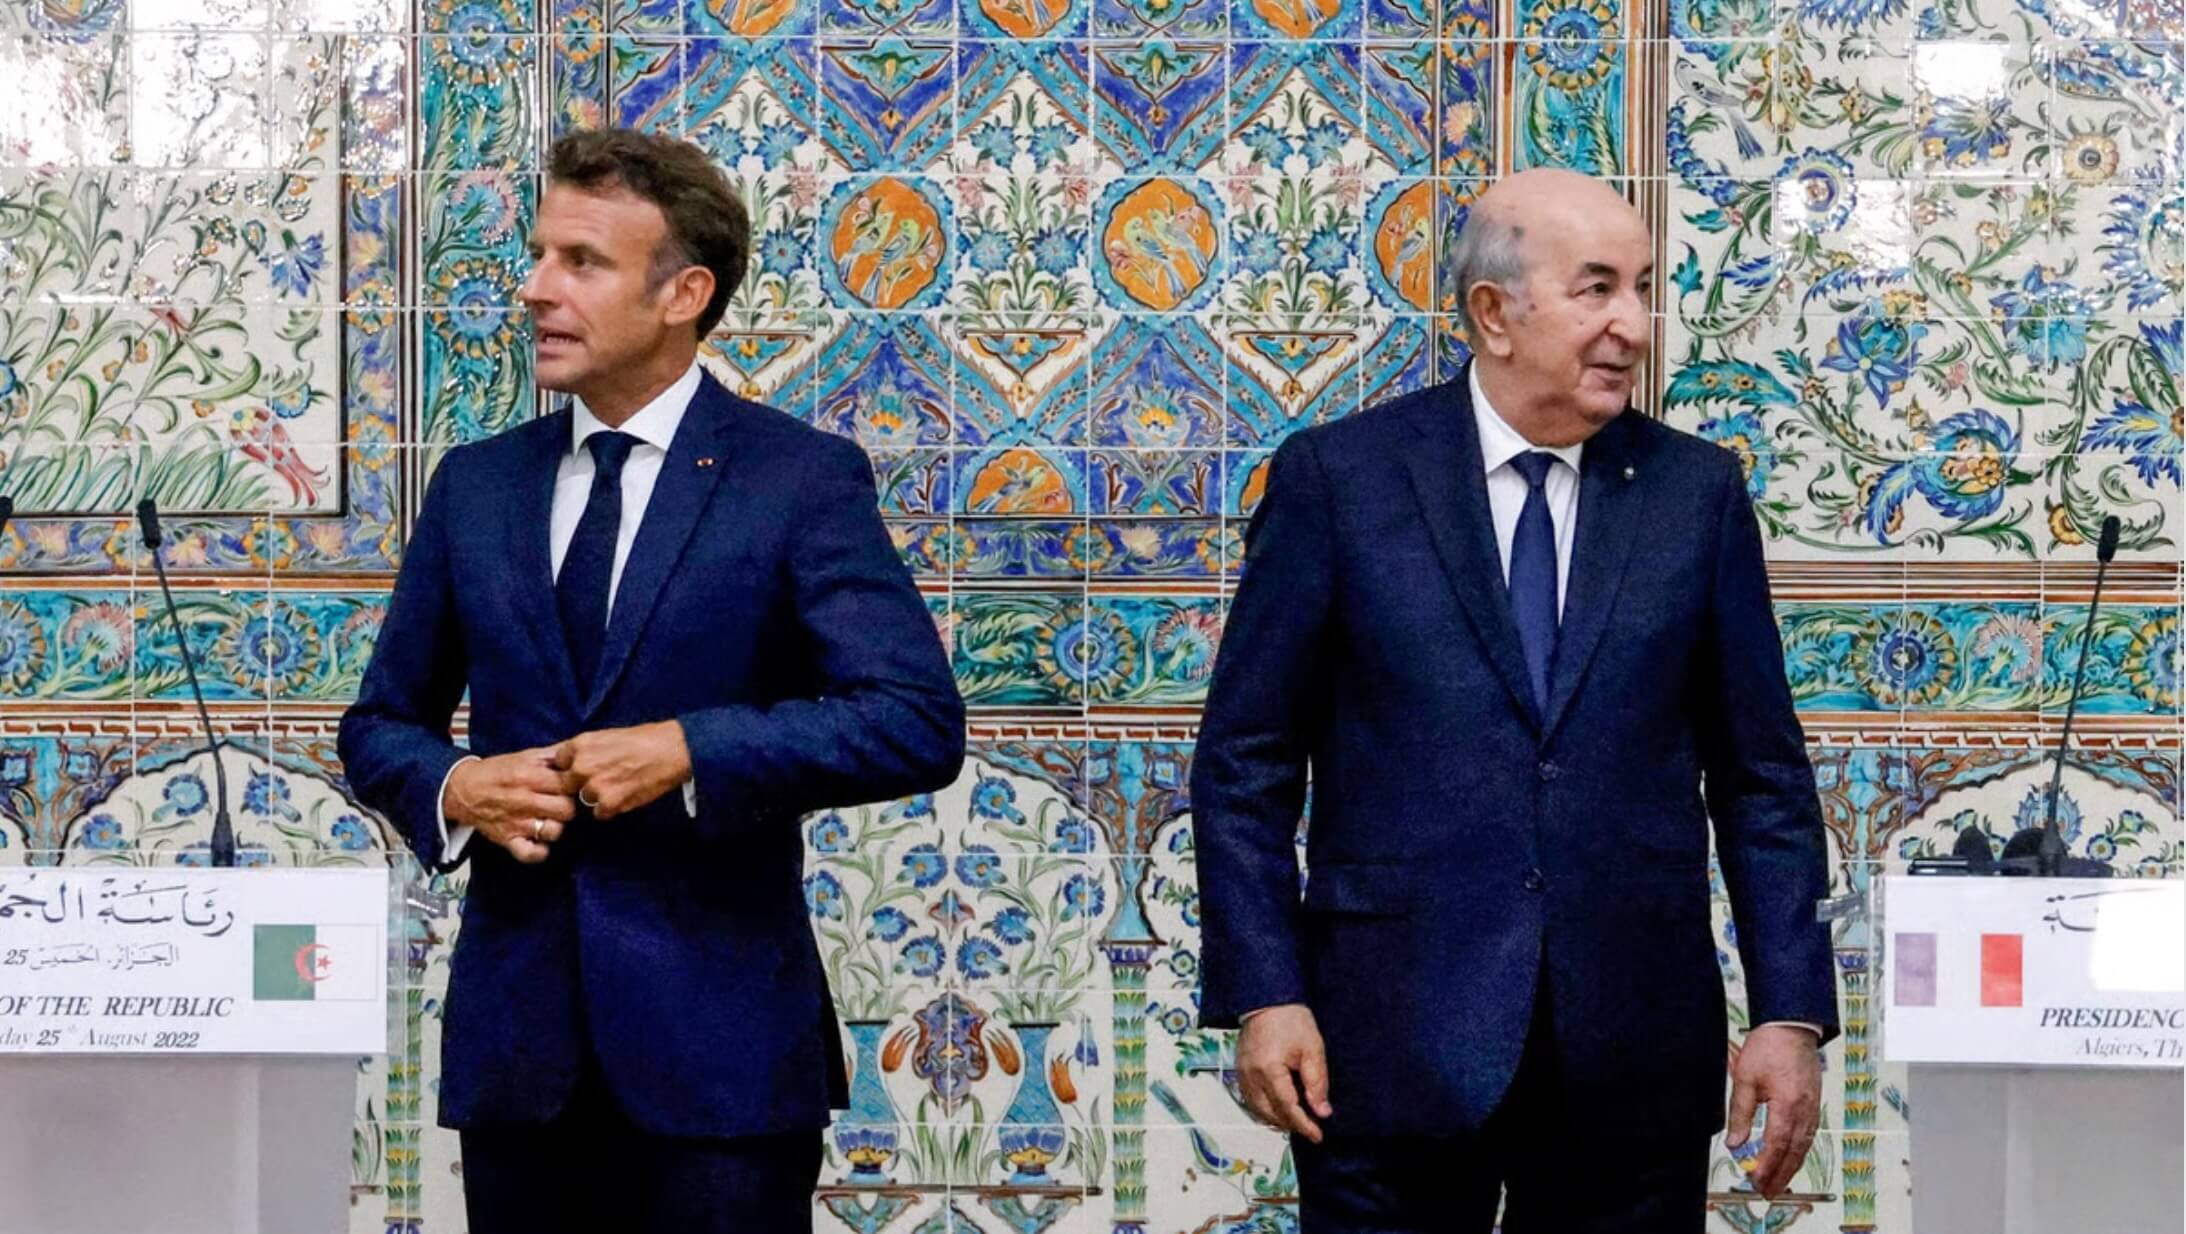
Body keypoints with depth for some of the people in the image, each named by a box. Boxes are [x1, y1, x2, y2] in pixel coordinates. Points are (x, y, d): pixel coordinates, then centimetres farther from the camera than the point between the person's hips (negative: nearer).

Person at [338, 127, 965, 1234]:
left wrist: (689, 751, -19)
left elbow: (917, 725, -13)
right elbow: (382, 724, 17)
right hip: (516, 1039, 4)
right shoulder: (477, 486, 10)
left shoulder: (802, 479, -4)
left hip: (716, 1045, -4)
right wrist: (453, 789, -6)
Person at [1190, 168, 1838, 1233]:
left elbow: (1760, 778, 7)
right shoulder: (1339, 478, 0)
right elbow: (1246, 765, 1)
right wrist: (1262, 997, -7)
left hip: (1636, 1055, 2)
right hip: (1393, 1049, -2)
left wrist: (1790, 1017, 0)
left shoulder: (1697, 492, 6)